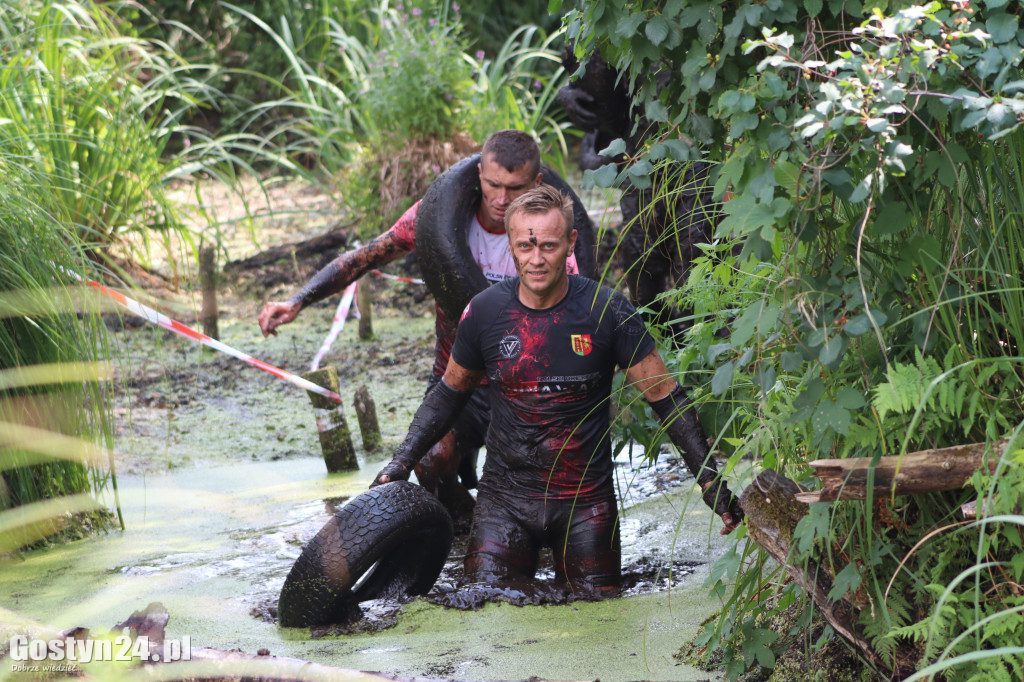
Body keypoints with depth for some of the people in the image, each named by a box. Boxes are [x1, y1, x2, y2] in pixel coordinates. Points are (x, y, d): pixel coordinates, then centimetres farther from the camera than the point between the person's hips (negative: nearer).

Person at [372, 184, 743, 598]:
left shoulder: (606, 311, -10)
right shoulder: (485, 312, -4)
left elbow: (664, 396, -4)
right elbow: (451, 391, 13)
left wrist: (710, 480, -9)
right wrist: (401, 462, 7)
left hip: (586, 499, -1)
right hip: (505, 494, 1)